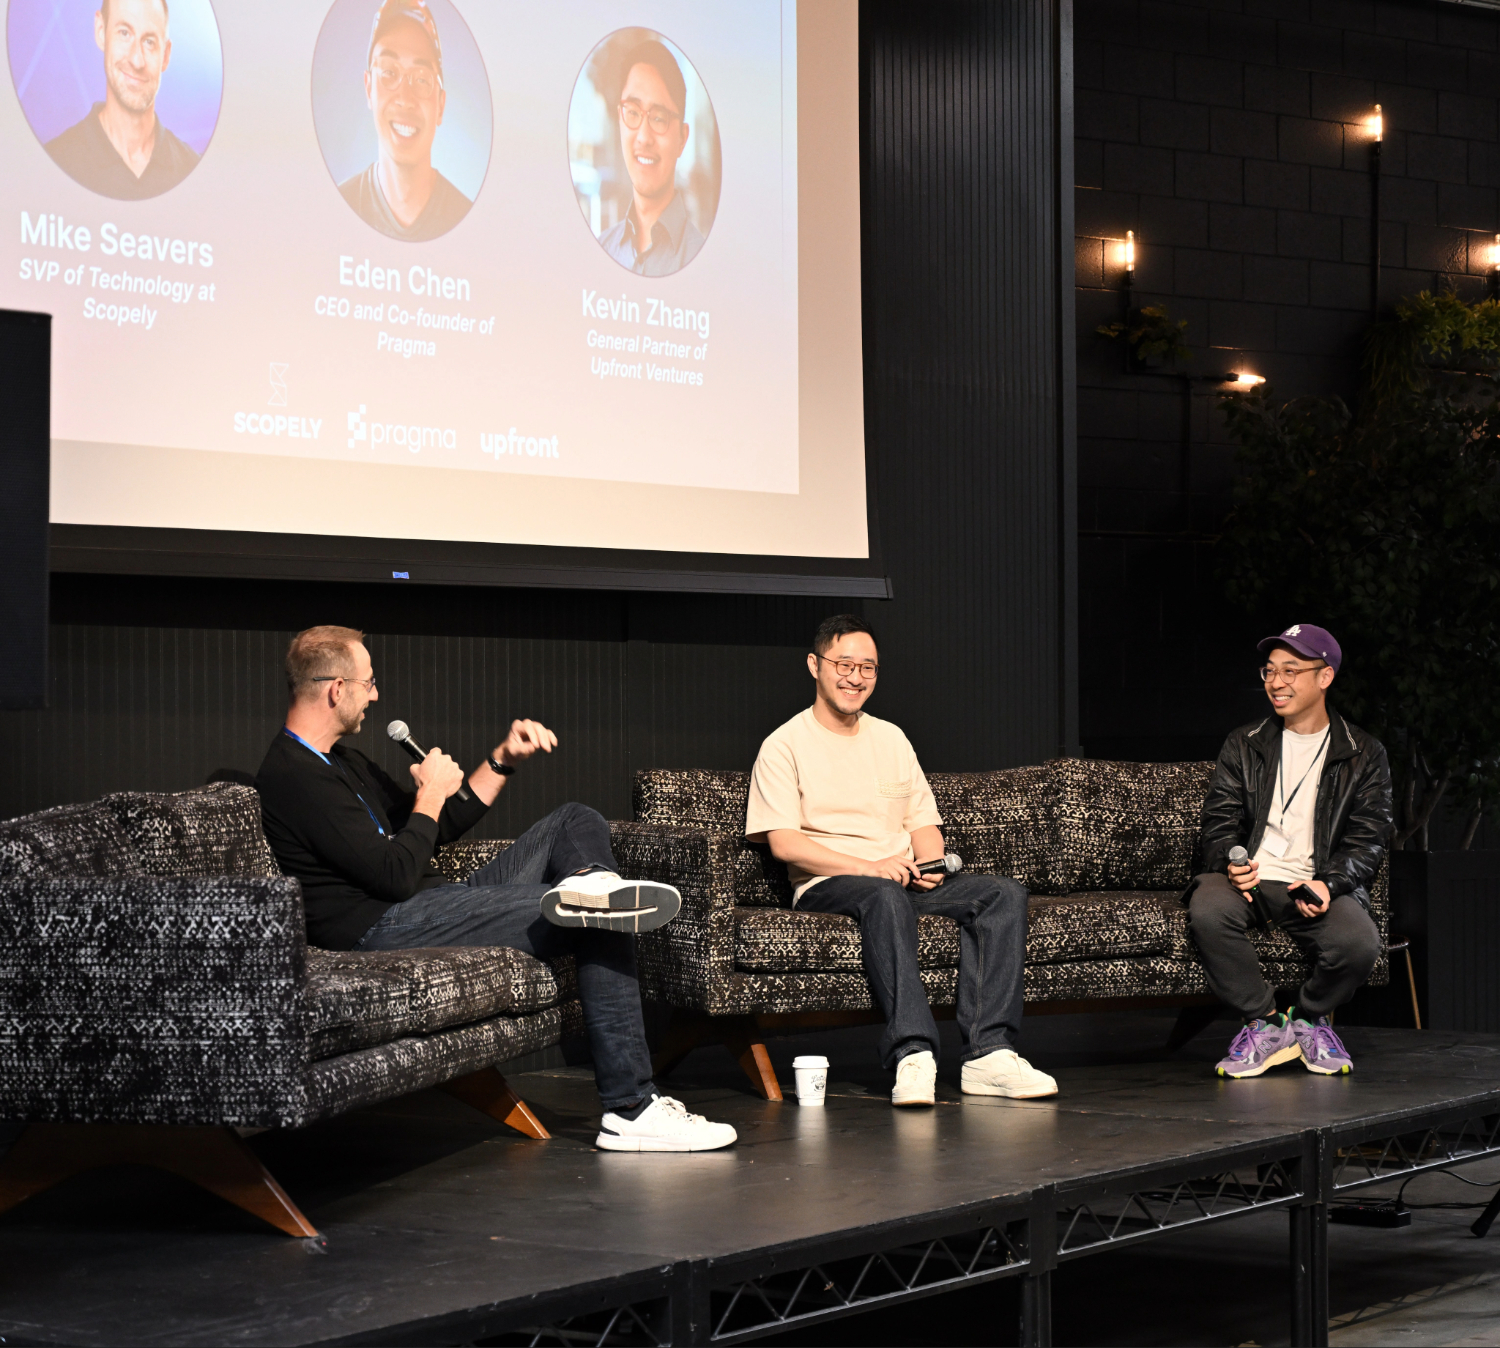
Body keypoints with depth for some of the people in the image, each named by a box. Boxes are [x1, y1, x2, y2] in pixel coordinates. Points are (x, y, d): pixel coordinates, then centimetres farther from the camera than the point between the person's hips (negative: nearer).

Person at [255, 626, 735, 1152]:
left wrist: (503, 760, 15)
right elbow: (397, 874, -21)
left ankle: (594, 882, -22)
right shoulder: (295, 777, -16)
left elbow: (438, 830, 27)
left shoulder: (339, 761, 20)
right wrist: (430, 796, -4)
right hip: (386, 928, -11)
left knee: (575, 823, 9)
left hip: (430, 906, 11)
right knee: (599, 927, -17)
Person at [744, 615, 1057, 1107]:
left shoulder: (891, 739, 22)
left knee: (1004, 894, -19)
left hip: (903, 879, 6)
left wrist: (930, 862, -5)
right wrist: (868, 867, -20)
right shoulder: (784, 746, 2)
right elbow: (783, 843, -9)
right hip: (826, 885, -6)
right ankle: (912, 1056, -50)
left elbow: (923, 822, 20)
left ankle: (989, 1052, -31)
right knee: (885, 897, -40)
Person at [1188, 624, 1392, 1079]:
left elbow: (1368, 840, 4)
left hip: (1319, 886, -1)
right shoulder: (1244, 745, 15)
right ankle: (1263, 1022, -13)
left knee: (1359, 943, -33)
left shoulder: (1364, 755, 10)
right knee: (1207, 911, -35)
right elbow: (1220, 820, 9)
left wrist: (1330, 884, -16)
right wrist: (1230, 864, -16)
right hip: (1251, 879, 1)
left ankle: (1310, 1017, 1)